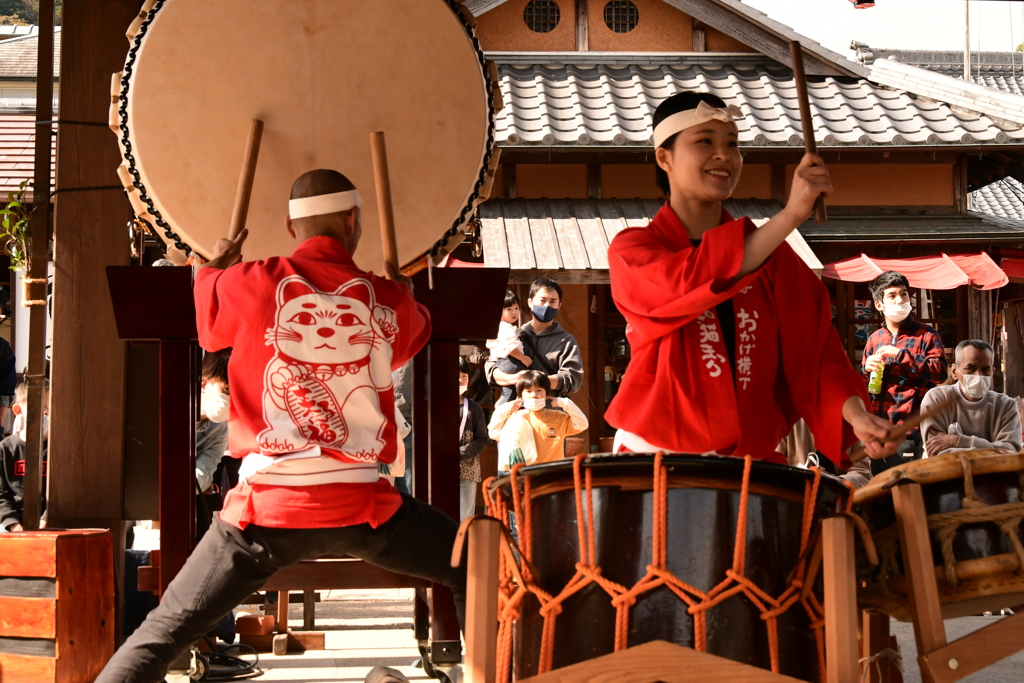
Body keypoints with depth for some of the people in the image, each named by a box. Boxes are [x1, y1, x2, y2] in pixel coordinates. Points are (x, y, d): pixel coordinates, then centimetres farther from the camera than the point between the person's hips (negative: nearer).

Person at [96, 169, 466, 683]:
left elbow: (208, 326, 20)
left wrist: (214, 267, 40)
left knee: (163, 634, 8)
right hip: (360, 506, 0)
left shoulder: (250, 285, -1)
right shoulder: (388, 300, 3)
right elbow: (416, 333, 26)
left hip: (267, 506, 0)